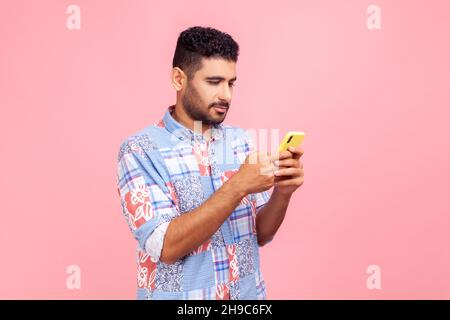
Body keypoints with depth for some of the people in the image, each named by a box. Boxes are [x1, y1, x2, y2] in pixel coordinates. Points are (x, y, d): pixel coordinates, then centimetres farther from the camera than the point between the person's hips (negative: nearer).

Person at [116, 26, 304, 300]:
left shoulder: (242, 141, -3)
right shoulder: (140, 150, -15)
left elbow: (260, 234, 0)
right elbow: (166, 246, -23)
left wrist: (282, 192, -18)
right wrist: (238, 186, -29)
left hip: (249, 293, 4)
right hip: (178, 296, -4)